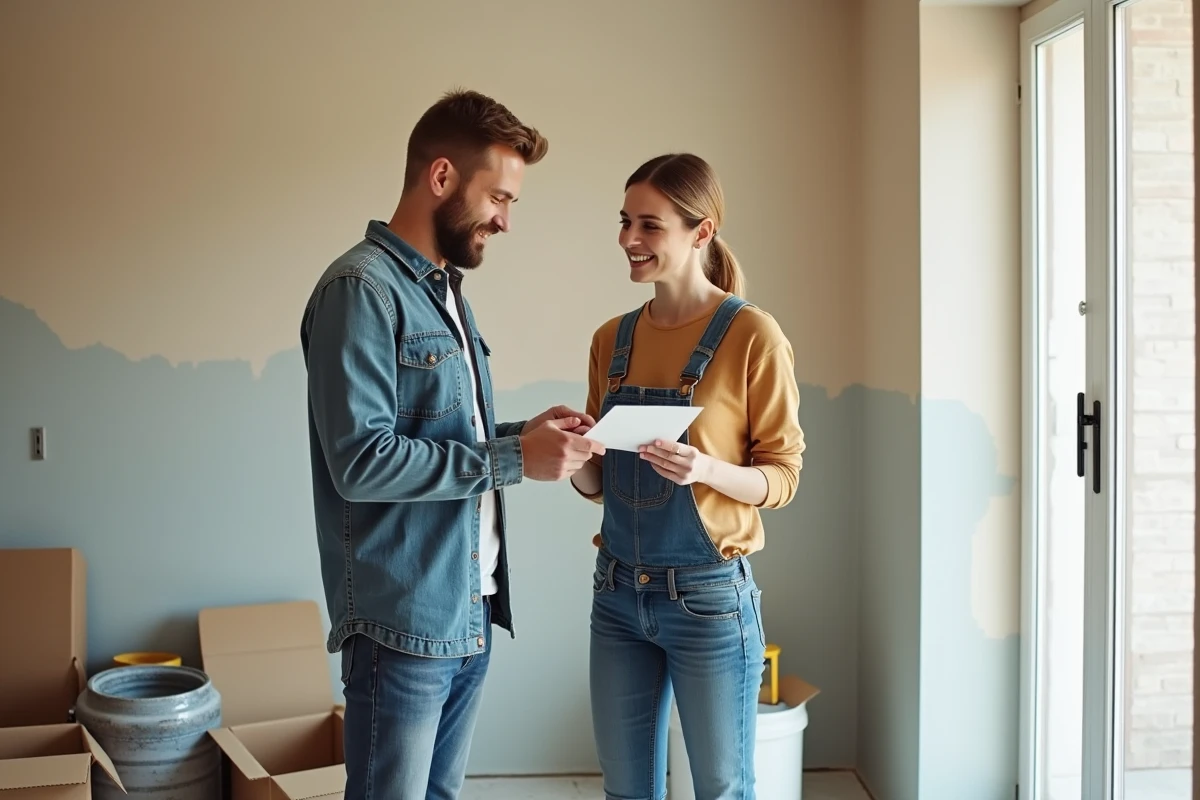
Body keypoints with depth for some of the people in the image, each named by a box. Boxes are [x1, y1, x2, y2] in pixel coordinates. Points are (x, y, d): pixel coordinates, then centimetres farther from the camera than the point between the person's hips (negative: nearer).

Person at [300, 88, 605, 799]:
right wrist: (514, 459, -19)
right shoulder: (362, 288, -14)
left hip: (471, 613, 9)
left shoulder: (445, 289, 14)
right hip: (405, 622, -8)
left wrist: (527, 431, 2)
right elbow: (361, 461, -22)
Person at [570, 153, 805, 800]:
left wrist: (706, 469, -25)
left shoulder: (752, 336, -10)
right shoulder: (612, 339, 7)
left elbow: (782, 477, -7)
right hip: (617, 593, 5)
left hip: (709, 597, -5)